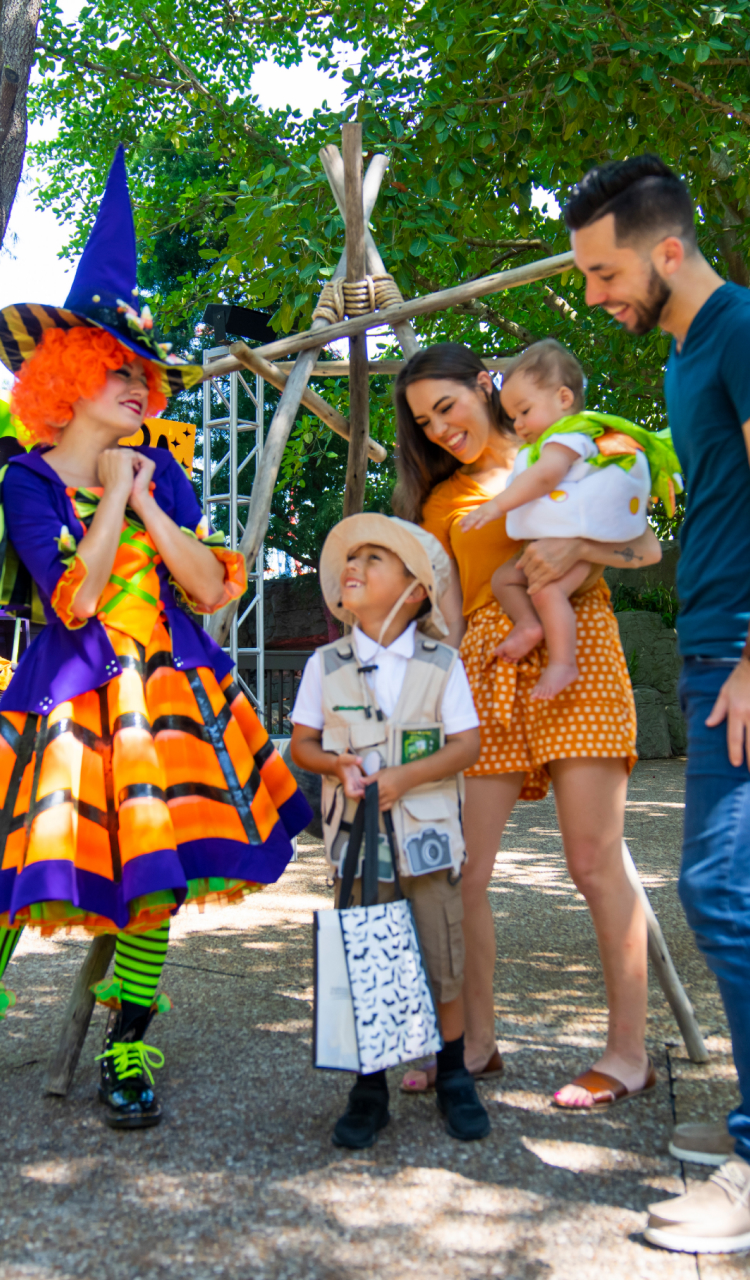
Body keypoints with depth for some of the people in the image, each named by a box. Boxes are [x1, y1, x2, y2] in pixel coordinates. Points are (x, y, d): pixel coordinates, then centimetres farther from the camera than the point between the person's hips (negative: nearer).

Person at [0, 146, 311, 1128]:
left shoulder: (158, 475, 9)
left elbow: (212, 589, -1)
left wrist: (142, 499, -7)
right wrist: (115, 496, -9)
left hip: (172, 697, 3)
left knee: (157, 874, 0)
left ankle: (127, 1052, 15)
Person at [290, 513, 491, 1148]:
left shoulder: (442, 664, -2)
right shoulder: (325, 664, 3)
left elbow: (467, 745, -4)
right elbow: (302, 744, 7)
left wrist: (404, 775, -17)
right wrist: (340, 764, -14)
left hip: (428, 836, -1)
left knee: (443, 959, 6)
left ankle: (454, 1078, 26)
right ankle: (369, 1089, 20)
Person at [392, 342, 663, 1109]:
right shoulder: (441, 500, 18)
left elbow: (647, 548, 2)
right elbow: (446, 615, 11)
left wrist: (576, 545, -16)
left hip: (575, 653, -3)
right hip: (486, 671, 4)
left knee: (594, 863, -6)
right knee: (461, 868, -2)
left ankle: (628, 1053, 5)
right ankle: (476, 1043, 14)